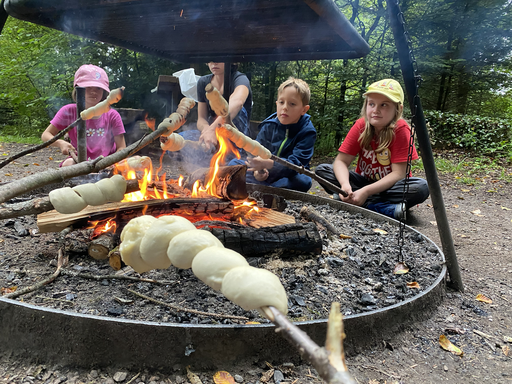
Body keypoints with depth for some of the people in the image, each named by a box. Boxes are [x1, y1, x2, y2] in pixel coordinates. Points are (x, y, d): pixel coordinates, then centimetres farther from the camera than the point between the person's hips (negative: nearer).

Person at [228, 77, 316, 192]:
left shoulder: (307, 132, -11)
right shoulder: (269, 125, 2)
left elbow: (295, 163, -23)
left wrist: (267, 163, -41)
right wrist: (257, 170, -25)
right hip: (265, 174, 4)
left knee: (303, 181, -36)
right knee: (234, 163, -10)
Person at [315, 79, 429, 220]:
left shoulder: (401, 130, -17)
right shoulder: (361, 126, -8)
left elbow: (398, 173, -22)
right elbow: (341, 161, -13)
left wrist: (366, 191, -33)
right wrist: (345, 185, -34)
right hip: (364, 181, 4)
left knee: (421, 188, -32)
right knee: (322, 170, -17)